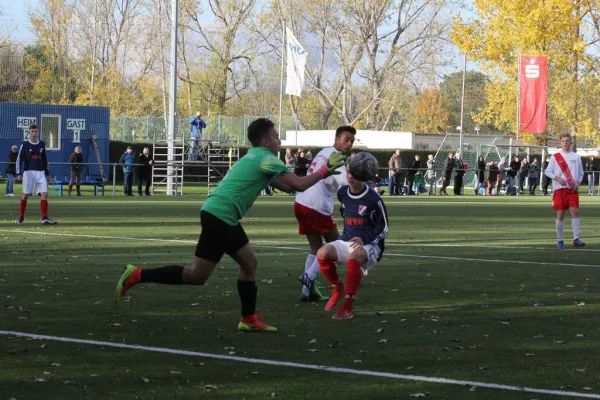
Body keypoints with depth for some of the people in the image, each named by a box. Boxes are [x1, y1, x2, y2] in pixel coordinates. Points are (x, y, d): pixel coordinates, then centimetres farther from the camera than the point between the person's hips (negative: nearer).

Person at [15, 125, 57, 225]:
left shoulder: (42, 144, 11)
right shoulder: (25, 145, -1)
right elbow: (19, 159, -1)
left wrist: (47, 173, 20)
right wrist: (18, 173, -9)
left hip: (41, 172, 3)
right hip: (29, 172, -3)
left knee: (44, 194, -9)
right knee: (25, 195, 2)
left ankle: (44, 218, -12)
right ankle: (21, 218, 14)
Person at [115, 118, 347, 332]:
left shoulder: (256, 157, 21)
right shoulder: (267, 158, -8)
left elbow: (288, 186, 23)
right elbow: (298, 185, -15)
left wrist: (321, 174, 17)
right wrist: (325, 170, -4)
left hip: (223, 218, 10)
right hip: (219, 217, -10)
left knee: (249, 262, 15)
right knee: (198, 276, -7)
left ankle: (249, 320, 18)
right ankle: (137, 276, -9)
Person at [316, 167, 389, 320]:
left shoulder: (373, 199, -14)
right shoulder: (342, 193, 4)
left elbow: (383, 229, -9)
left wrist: (364, 240, -24)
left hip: (368, 245, -6)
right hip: (346, 242, 6)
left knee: (354, 258, -39)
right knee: (323, 253, -25)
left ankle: (348, 306, -30)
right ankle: (338, 288, 3)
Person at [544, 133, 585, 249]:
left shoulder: (576, 157, 9)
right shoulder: (555, 157, 4)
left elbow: (581, 173, 13)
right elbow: (548, 171, 4)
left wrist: (578, 182, -6)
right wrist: (557, 178, -13)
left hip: (573, 188, 1)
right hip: (559, 188, -1)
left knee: (575, 211, -13)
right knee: (560, 213, 1)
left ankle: (576, 239, -17)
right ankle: (560, 240, 9)